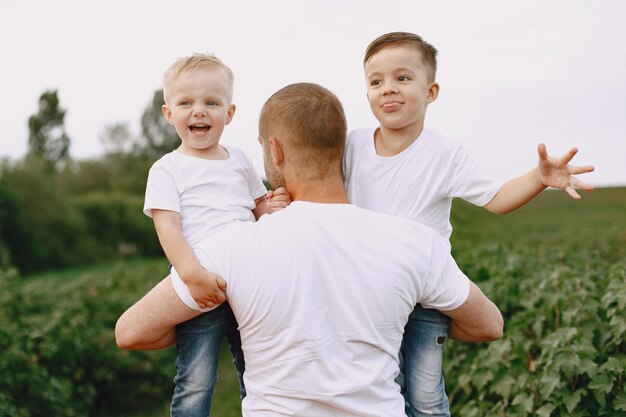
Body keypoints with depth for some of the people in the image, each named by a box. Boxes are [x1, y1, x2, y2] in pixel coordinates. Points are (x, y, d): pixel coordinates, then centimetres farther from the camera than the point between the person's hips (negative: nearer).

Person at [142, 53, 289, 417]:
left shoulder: (240, 160, 13)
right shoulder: (167, 169, -1)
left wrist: (273, 207, -2)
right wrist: (192, 273, -29)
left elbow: (258, 207, 23)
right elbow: (168, 229, -12)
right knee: (195, 385, -7)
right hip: (199, 288, -4)